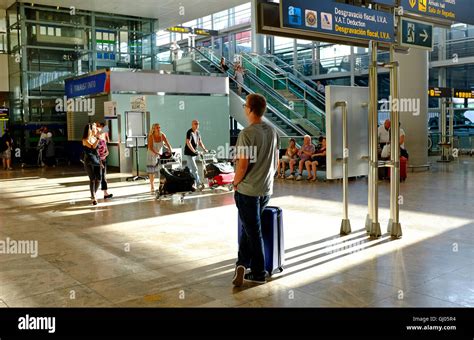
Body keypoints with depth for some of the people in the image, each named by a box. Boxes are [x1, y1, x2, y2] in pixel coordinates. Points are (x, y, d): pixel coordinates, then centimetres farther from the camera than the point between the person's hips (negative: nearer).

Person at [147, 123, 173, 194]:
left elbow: (167, 144, -15)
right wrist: (157, 153, -37)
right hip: (151, 155, -2)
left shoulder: (162, 135, -9)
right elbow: (150, 148, -24)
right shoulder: (151, 136, -17)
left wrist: (170, 151, -33)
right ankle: (152, 188, 9)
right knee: (151, 173, 1)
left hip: (160, 155, 3)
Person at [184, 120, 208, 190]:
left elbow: (200, 142, 18)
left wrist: (204, 149, 5)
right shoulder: (189, 132, -15)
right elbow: (188, 142, -27)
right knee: (194, 169, -13)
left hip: (194, 154, 9)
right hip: (188, 154, -8)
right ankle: (199, 184, -14)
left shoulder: (197, 132, 11)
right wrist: (193, 150, -38)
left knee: (190, 169, 15)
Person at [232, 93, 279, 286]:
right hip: (267, 189, 7)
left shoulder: (247, 133, -17)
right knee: (250, 227, 18)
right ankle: (243, 264, 16)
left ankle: (259, 274, 14)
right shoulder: (272, 131, 6)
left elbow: (242, 165, -18)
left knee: (253, 231, 4)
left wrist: (235, 182, -2)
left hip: (247, 190, -6)